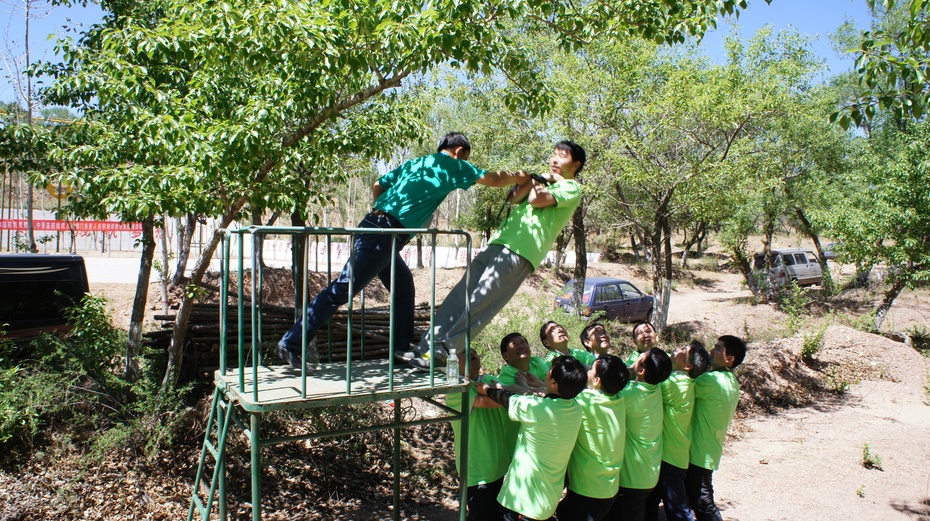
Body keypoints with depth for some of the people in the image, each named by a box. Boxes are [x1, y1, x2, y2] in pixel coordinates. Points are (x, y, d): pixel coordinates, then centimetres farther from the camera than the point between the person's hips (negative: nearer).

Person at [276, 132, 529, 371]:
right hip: (384, 235, -9)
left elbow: (377, 185, 25)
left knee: (403, 288, 17)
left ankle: (402, 348, 20)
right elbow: (493, 179, 7)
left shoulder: (414, 163, 25)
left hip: (375, 225, 9)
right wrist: (519, 177, 22)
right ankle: (291, 343, -10)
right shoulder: (452, 165, 5)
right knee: (342, 289, -11)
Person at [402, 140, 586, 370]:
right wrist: (537, 179, 5)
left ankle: (440, 352, -16)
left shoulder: (571, 188, 7)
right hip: (499, 241, 8)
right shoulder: (542, 179, 31)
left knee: (480, 302, -16)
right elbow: (515, 197, 12)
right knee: (460, 295, -1)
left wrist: (540, 184, 8)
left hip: (521, 251, -8)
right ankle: (426, 346, 0)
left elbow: (537, 199, -11)